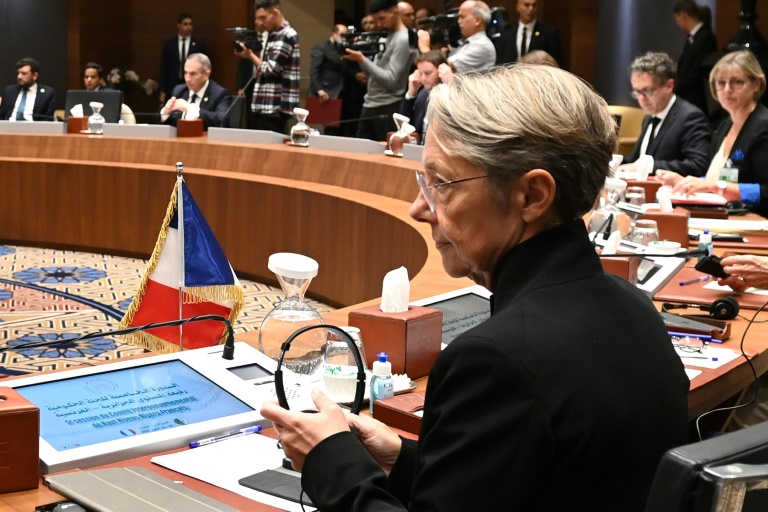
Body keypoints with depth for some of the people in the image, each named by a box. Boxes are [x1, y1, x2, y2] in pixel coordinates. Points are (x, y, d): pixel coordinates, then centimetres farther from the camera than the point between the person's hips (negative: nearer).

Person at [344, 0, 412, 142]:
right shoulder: (387, 37, 15)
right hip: (369, 105, 9)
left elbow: (390, 80, -19)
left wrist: (362, 59, -18)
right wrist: (360, 58, -1)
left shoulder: (403, 40, -12)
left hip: (388, 109, -9)